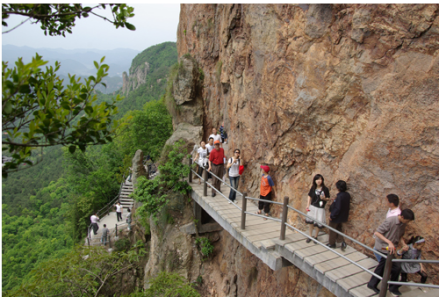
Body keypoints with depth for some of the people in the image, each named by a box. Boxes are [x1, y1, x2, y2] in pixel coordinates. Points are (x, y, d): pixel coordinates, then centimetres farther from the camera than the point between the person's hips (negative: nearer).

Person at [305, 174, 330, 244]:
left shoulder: (325, 189, -11)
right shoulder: (313, 188, -4)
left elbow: (328, 198, -2)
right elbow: (309, 196, 7)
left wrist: (324, 198, -23)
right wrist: (308, 204, -1)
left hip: (320, 208, -2)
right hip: (312, 207, 2)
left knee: (318, 223, 5)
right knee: (311, 222, 10)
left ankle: (316, 237, 28)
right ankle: (310, 236, 28)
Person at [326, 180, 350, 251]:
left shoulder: (340, 196, -31)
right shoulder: (347, 195, -5)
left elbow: (337, 208, -28)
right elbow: (348, 206, 8)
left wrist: (332, 216, -18)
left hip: (336, 217, -8)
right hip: (343, 216, 8)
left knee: (332, 230, 12)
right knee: (339, 229, 26)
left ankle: (332, 244, 27)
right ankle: (343, 241, 14)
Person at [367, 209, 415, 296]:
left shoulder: (403, 224, -2)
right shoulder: (390, 221, -25)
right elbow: (377, 233, -26)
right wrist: (389, 242, -33)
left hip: (391, 247, 8)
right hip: (383, 247, -8)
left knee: (382, 266, 17)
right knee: (396, 267, -5)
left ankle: (372, 284, 33)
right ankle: (393, 288, 17)